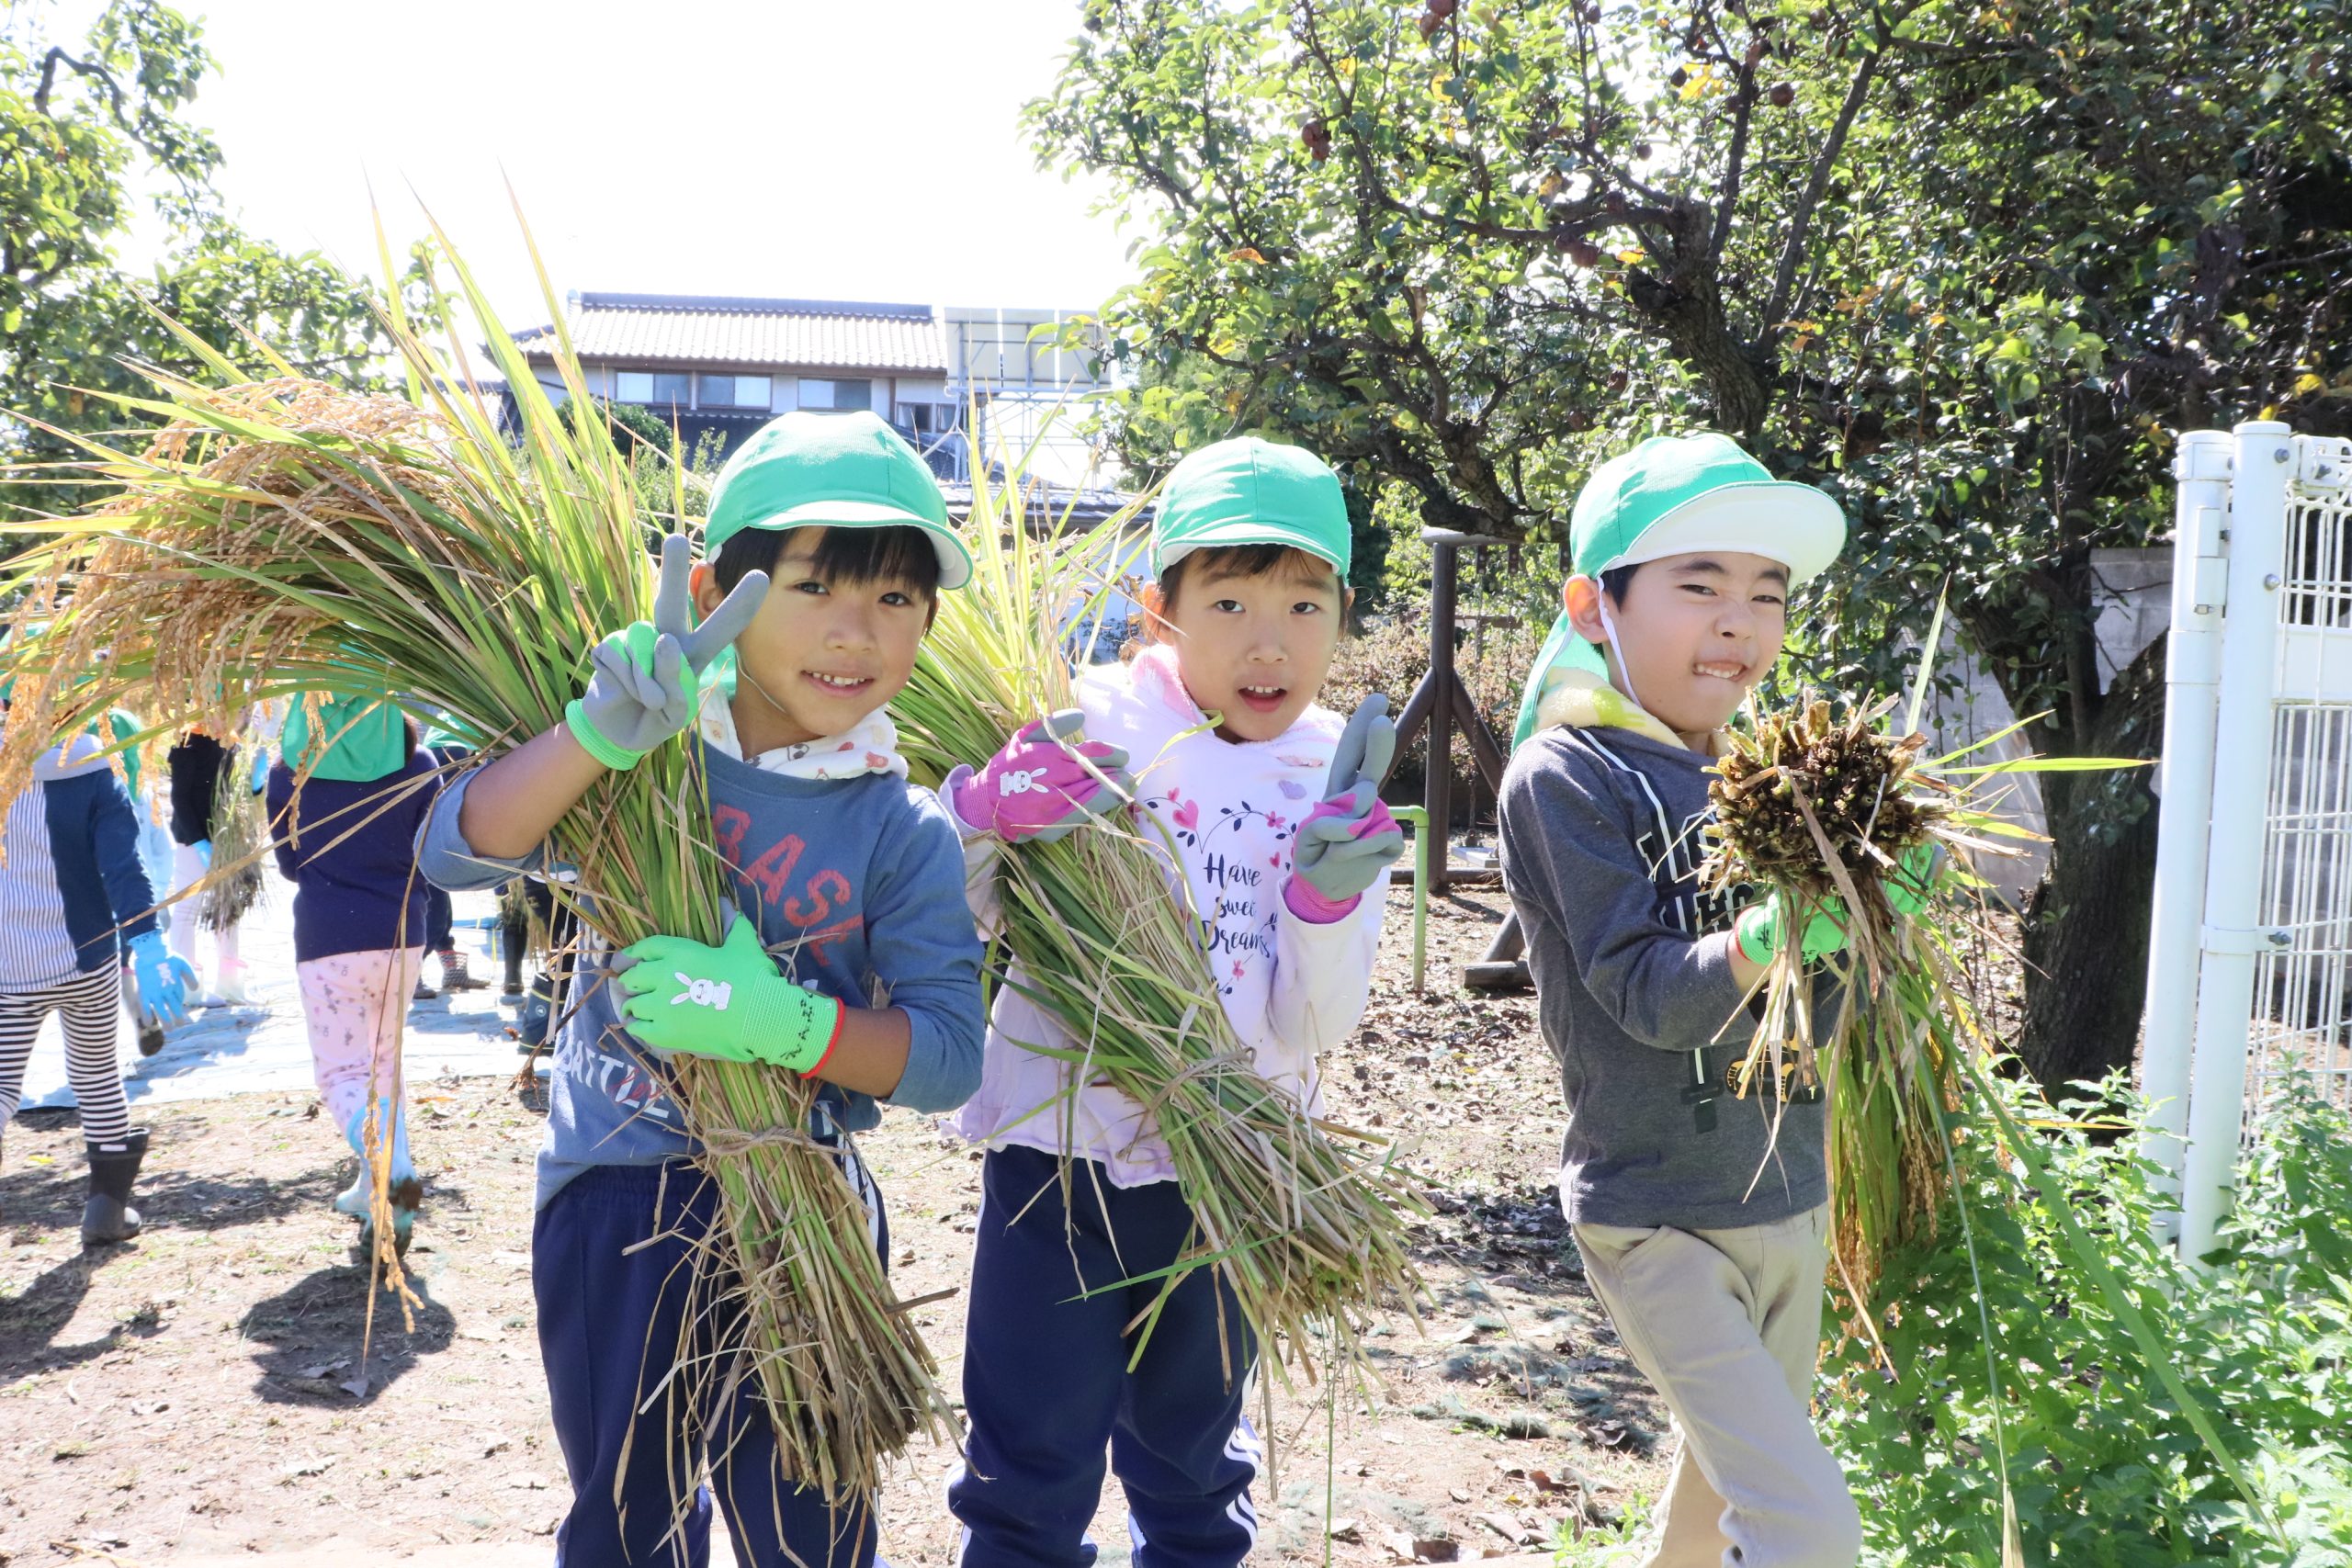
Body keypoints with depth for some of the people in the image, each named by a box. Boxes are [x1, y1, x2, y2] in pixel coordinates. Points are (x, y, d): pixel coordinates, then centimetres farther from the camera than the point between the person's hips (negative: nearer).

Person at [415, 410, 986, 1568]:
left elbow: (946, 1057, -13)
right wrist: (602, 732, -34)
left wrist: (786, 1022, -29)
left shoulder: (905, 834, -11)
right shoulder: (646, 765, -8)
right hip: (611, 1200, 2)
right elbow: (455, 854, -19)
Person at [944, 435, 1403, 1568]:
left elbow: (1315, 1026, -8)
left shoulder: (1338, 784, -4)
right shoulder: (1098, 729, -12)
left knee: (1192, 1455, 23)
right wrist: (990, 814, -30)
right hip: (1063, 1143, -2)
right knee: (1032, 1472, 4)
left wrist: (1327, 897, -26)